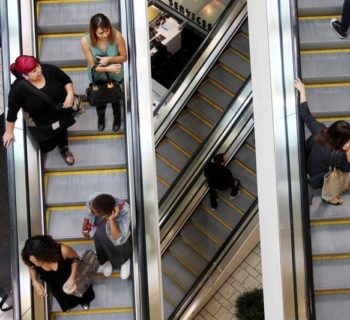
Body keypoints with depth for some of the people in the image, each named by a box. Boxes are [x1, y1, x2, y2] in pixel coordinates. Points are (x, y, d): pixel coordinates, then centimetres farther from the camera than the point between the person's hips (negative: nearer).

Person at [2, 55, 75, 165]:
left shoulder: (49, 70, -25)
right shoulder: (18, 89, -33)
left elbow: (67, 80, -7)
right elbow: (12, 111, -20)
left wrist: (70, 95, -25)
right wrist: (9, 132, -10)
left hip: (61, 112, 3)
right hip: (41, 123, -2)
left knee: (62, 131, 28)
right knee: (47, 147, 14)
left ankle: (64, 148, 63)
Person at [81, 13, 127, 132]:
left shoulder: (117, 35, -33)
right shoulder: (86, 41, -33)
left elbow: (124, 57, -18)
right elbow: (93, 66, -25)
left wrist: (109, 59, -36)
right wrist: (108, 68, -43)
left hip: (115, 76, 0)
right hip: (97, 77, 0)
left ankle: (117, 118, 62)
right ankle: (100, 118, 63)